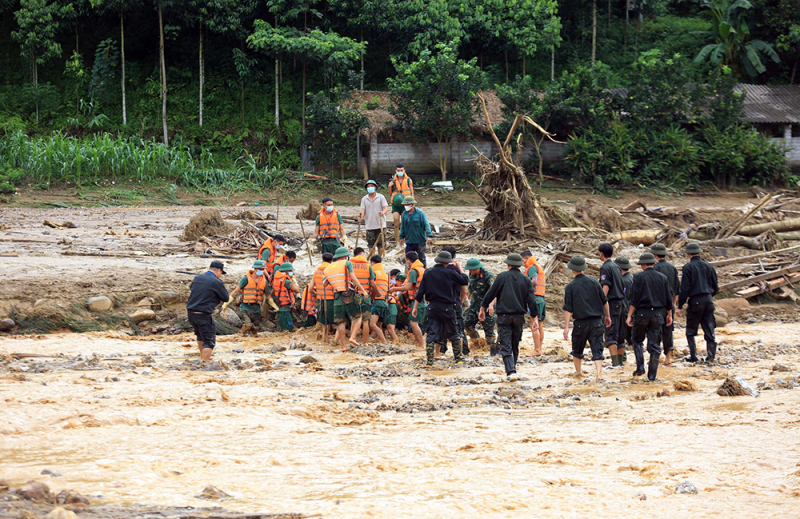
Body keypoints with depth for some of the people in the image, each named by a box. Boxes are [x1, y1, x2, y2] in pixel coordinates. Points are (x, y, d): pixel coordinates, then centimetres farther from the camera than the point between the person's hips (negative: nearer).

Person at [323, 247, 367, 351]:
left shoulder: (328, 268, 17)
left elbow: (324, 285, 21)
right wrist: (362, 289, -9)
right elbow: (353, 278, -9)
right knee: (357, 318, 6)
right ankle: (352, 337, -15)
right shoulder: (347, 263, 2)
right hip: (350, 296, -4)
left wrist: (324, 278, 41)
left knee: (341, 322, 7)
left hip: (337, 298, 4)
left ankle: (343, 346, 1)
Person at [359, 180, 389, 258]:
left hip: (380, 224, -1)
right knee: (371, 244, 1)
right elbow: (363, 209, 1)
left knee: (380, 243, 3)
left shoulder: (381, 197, 1)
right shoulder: (364, 199, 7)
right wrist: (361, 216, -20)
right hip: (369, 225, 1)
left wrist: (383, 212, -28)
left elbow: (386, 208, -6)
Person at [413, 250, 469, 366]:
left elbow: (420, 292, 3)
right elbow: (465, 280, 2)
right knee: (453, 333, 12)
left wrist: (415, 307, 9)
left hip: (432, 307, 3)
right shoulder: (450, 273, -9)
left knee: (431, 333, 3)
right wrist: (460, 269, 16)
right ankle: (458, 357, 21)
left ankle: (429, 360, -3)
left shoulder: (428, 273, 2)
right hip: (447, 307, -3)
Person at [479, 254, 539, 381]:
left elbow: (490, 293, -2)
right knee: (515, 345, 19)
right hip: (519, 317, 3)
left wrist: (483, 309, 9)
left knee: (506, 346, -6)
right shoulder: (525, 279, 5)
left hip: (504, 316, -3)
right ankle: (512, 367, 33)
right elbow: (531, 300, 1)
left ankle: (511, 371, -21)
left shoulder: (502, 277, -3)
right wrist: (535, 318, 2)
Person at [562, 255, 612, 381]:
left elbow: (567, 309, -10)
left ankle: (578, 371, 32)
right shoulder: (594, 282, 1)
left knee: (577, 350, 19)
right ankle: (599, 374, -15)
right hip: (597, 322, 1)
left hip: (580, 323, -1)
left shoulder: (570, 287, -7)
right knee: (597, 350, -1)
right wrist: (608, 316, 22)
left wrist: (566, 327, -9)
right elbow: (605, 301, 9)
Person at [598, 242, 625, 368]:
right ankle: (620, 361, 16)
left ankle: (615, 362, -14)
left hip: (611, 303, -9)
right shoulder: (616, 267, 15)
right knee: (617, 334, 14)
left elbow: (605, 287, -18)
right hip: (620, 302, 9)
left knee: (610, 335, -9)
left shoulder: (605, 268, -11)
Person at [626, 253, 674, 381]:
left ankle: (640, 367, 1)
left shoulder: (639, 277, -5)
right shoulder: (663, 278, 6)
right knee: (654, 345, 5)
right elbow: (668, 299, 10)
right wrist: (669, 315, 21)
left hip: (642, 313, -3)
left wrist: (629, 315, -8)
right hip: (658, 314, 3)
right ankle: (652, 375, 4)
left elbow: (634, 299, -10)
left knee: (637, 340, 15)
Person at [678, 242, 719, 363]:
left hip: (695, 301, -5)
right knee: (709, 329, 7)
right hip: (708, 300, 5)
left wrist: (680, 305, -6)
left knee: (690, 331, 7)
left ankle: (693, 356, 6)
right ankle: (711, 355, 3)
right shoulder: (708, 266, 8)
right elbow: (716, 287, 13)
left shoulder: (688, 267, -7)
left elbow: (684, 288, -11)